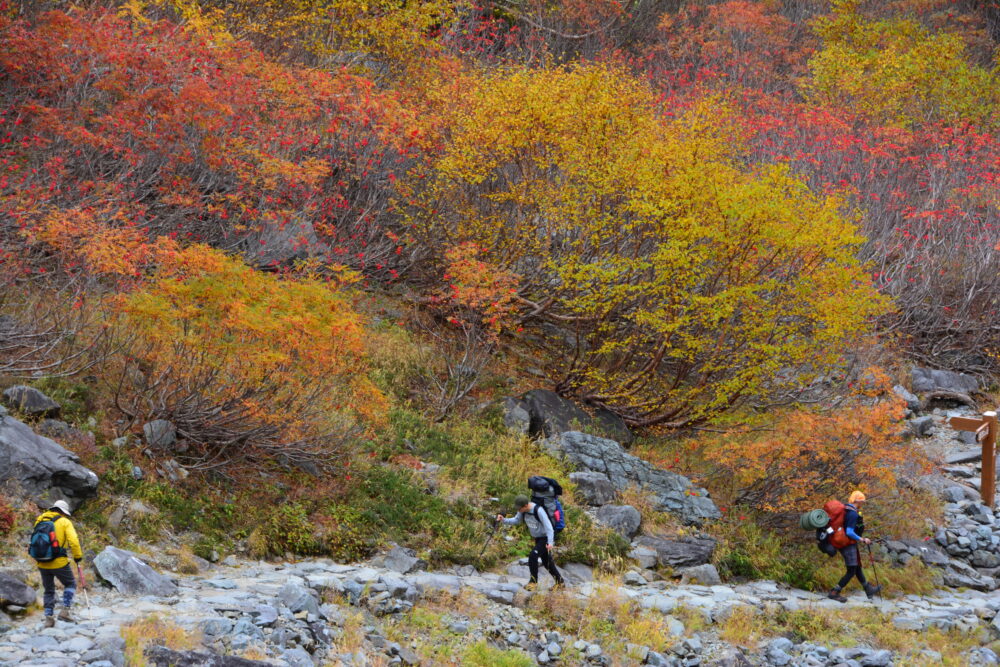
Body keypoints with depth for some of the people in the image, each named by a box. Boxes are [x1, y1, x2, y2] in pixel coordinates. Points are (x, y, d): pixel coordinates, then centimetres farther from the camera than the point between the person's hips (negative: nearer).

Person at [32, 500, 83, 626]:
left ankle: (48, 617, 13)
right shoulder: (65, 522, -4)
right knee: (70, 584, 17)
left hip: (42, 564, 4)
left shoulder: (40, 521, 9)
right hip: (59, 562, -4)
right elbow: (73, 541, -14)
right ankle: (65, 610, 2)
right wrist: (78, 557, -4)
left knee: (49, 591, 19)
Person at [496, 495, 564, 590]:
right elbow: (515, 520, 1)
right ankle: (560, 582, 33)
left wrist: (550, 542, -37)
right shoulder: (523, 510, -7)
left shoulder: (539, 510, -29)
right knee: (546, 562, 16)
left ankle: (533, 581, -11)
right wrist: (503, 520, -16)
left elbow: (548, 526, -30)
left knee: (533, 555, -23)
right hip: (538, 538, 9)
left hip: (546, 538, -9)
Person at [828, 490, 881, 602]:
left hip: (842, 542, 10)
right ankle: (834, 593, -3)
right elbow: (849, 532, -28)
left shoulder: (845, 509, 7)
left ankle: (868, 590, 34)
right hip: (849, 545, -10)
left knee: (857, 568, 21)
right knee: (851, 571, -3)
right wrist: (862, 540, -19)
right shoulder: (853, 514, -23)